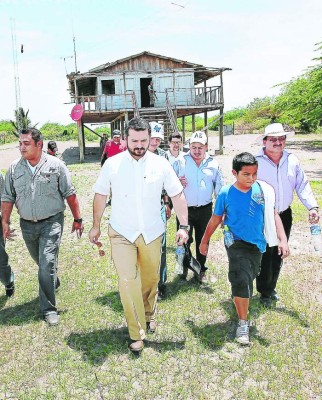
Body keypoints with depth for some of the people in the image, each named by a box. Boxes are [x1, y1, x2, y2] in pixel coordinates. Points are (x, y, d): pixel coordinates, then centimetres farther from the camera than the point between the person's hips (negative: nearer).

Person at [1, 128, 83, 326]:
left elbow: (70, 194, -4)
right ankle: (53, 283, 47)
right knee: (42, 264, 18)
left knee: (47, 265, -8)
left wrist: (77, 219, -3)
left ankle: (49, 308, 5)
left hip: (51, 223, -4)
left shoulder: (55, 165, -7)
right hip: (27, 225, 4)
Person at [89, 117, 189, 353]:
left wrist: (184, 226, -5)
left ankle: (149, 315, 42)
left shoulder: (161, 164, -3)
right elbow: (101, 195, 6)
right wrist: (96, 226, 7)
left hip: (152, 233, 1)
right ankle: (137, 334, 5)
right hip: (122, 233, -1)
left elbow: (178, 195, 1)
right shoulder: (112, 164, -4)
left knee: (151, 279, 15)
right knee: (128, 281, -9)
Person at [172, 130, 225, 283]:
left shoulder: (213, 164, 4)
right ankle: (185, 266, 26)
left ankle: (201, 270, 30)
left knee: (202, 241, 12)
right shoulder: (180, 162, -1)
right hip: (185, 209, -2)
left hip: (205, 210, 2)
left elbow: (220, 189, 7)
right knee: (184, 240, 1)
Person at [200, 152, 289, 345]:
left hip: (257, 243, 4)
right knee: (242, 280, -16)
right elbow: (216, 219, 1)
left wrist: (283, 239, -7)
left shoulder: (264, 190, -7)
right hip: (236, 242, -3)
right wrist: (205, 241, 10)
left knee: (250, 277, 18)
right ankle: (243, 323, 0)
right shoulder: (226, 193, -11)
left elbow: (273, 215, 1)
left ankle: (238, 297, 51)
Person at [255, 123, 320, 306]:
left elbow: (303, 185, 2)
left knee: (279, 255, 17)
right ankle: (264, 292, 23)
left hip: (285, 215, 5)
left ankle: (271, 287, 37)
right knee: (265, 256, 3)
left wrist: (312, 206, -11)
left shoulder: (293, 160, -1)